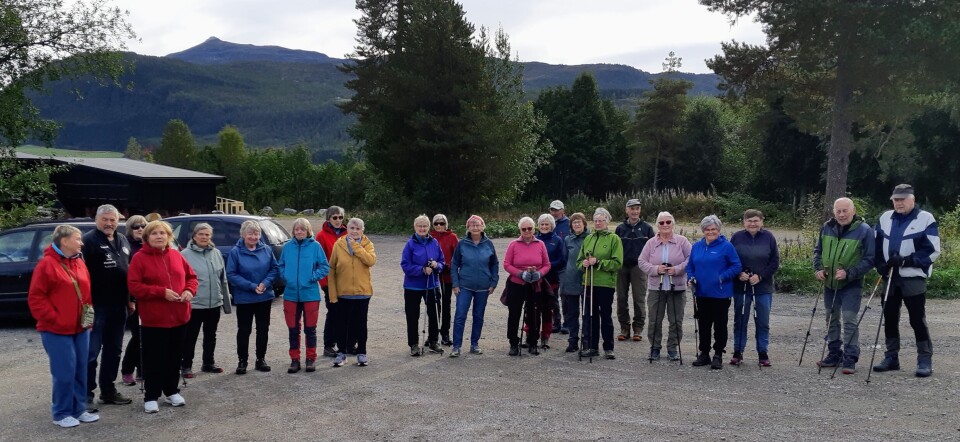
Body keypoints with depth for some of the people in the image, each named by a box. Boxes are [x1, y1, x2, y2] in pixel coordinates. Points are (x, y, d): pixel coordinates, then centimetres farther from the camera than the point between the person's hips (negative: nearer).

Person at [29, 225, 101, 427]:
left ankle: (79, 409, 20)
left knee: (81, 370, 10)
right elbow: (35, 298, -12)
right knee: (64, 372, -5)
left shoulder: (79, 263, 11)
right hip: (56, 330, -7)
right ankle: (62, 413, 8)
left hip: (81, 327, 7)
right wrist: (53, 318, -16)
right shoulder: (46, 264, -10)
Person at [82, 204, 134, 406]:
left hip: (118, 306, 7)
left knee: (113, 351, 14)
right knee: (91, 352, -2)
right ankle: (86, 393, 5)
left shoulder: (123, 241, 14)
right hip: (96, 306, -7)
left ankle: (108, 390, 24)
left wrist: (129, 298, 17)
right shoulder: (89, 240, -8)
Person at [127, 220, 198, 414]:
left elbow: (191, 276, 14)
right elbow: (134, 286, -15)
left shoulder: (176, 255, 7)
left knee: (175, 357, 14)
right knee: (154, 359, 1)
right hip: (153, 318, -5)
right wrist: (162, 292, -21)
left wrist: (189, 290, -7)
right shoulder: (139, 258, -8)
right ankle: (151, 397, 11)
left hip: (179, 316, 5)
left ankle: (171, 391, 28)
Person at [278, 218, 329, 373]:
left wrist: (313, 277, -12)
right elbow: (281, 266, 14)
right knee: (293, 329, 8)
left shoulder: (315, 246, -4)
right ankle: (294, 360, 19)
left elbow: (325, 267, -2)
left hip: (310, 294, -2)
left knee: (310, 329, 7)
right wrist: (286, 277, -2)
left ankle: (311, 359, 19)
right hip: (291, 294, 2)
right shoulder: (287, 246, 4)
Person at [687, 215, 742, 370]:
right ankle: (704, 354, 23)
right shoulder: (696, 246, 9)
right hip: (701, 293, 5)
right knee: (703, 325, 12)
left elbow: (736, 267, -8)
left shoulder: (726, 246, -7)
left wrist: (722, 277, -19)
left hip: (720, 294, -5)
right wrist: (691, 277, -1)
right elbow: (690, 266, 17)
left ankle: (718, 355, 14)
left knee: (720, 326, 4)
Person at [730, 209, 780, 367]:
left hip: (763, 287, 0)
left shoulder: (768, 237, -1)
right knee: (740, 321, 7)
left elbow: (775, 262, -1)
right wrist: (739, 274, -12)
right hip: (741, 287, 0)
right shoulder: (737, 237, 0)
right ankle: (738, 352, 16)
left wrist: (760, 276, -12)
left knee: (763, 322, 6)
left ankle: (763, 353, 16)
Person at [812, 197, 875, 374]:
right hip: (829, 283, 6)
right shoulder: (827, 228, 3)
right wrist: (818, 268, -1)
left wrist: (849, 273, -22)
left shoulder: (864, 230, -12)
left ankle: (850, 359, -3)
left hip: (851, 285, -6)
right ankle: (834, 354, 26)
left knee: (849, 320, -10)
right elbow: (818, 251, 15)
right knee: (831, 320, 14)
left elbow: (869, 259, -12)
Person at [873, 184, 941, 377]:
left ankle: (925, 360, 6)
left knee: (917, 320, -2)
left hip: (913, 279, -5)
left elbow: (932, 250, -9)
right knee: (889, 318, 10)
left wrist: (906, 260, -18)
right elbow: (877, 245, 14)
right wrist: (881, 265, -3)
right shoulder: (885, 218, 11)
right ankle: (891, 357, 19)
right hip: (889, 278, 5)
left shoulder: (926, 219, -5)